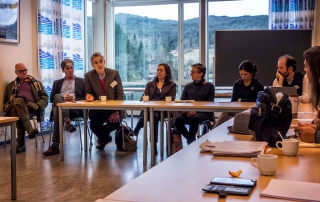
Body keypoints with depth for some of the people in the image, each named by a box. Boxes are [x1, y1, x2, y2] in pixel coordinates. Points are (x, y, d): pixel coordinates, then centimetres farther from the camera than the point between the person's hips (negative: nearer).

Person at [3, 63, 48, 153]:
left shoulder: (36, 83, 26)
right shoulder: (11, 86, 31)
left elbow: (45, 97, 16)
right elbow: (5, 101, 26)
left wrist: (38, 105, -5)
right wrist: (8, 107, 1)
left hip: (31, 107, -1)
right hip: (14, 108, 1)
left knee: (19, 114, -40)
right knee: (18, 101, -40)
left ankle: (21, 144, -42)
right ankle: (30, 129, -57)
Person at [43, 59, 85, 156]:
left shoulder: (81, 81, 24)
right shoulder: (57, 83, 30)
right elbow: (52, 98, 18)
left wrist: (74, 99, -5)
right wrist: (63, 99, -2)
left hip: (75, 108, -2)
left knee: (57, 111, -38)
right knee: (57, 96, -36)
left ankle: (55, 145, -45)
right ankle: (67, 122, -53)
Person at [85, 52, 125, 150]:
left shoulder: (114, 73, -3)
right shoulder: (88, 76, -1)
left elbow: (120, 94, -4)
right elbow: (89, 92, 6)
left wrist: (116, 111, -18)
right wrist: (90, 96, -22)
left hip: (114, 109, 0)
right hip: (97, 109, 0)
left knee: (115, 123, -30)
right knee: (93, 125, -28)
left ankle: (102, 136, 11)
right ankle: (105, 138, 14)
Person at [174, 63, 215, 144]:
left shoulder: (209, 86, 8)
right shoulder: (188, 86, 20)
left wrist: (196, 110, -16)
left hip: (203, 113, -3)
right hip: (188, 112, 3)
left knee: (194, 119, -37)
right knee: (178, 119, -29)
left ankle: (190, 141, -14)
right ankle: (191, 140, -8)